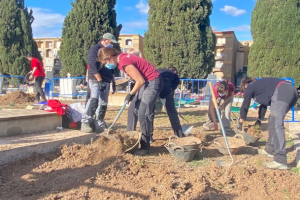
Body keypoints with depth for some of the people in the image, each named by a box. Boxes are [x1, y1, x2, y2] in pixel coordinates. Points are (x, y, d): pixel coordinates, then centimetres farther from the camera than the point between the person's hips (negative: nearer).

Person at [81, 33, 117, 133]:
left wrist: (113, 82, 24)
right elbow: (93, 66, -14)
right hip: (95, 80, -8)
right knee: (94, 99, -25)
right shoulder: (94, 49, -2)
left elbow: (111, 69, 29)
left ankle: (99, 125, 12)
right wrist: (100, 80, -19)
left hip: (106, 82, 8)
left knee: (103, 105, 5)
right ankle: (85, 122, -25)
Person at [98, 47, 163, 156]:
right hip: (146, 81, 10)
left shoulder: (125, 63, -24)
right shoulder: (122, 56, 4)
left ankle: (145, 147, -3)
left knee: (142, 113, -13)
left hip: (153, 82, -10)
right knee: (132, 109, 12)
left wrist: (131, 94, -8)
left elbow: (140, 81, -22)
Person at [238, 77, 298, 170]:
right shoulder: (259, 85, 34)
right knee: (272, 121, 21)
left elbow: (244, 107, 18)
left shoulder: (249, 88, 12)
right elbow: (264, 103, 44)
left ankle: (280, 161, -25)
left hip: (282, 92, -10)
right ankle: (270, 149, 28)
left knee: (276, 124, -17)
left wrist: (240, 123, 32)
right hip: (292, 90, 10)